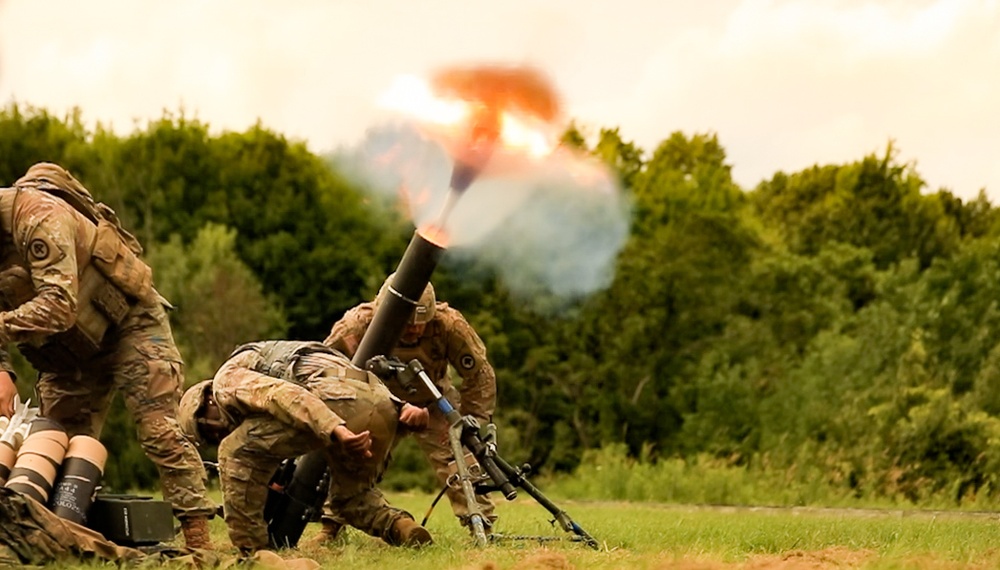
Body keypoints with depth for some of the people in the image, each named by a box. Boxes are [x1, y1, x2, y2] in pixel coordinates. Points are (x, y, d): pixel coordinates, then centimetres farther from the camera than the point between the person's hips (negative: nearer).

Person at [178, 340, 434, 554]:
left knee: (237, 453, 9)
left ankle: (250, 551, 8)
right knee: (351, 496, 31)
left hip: (337, 399, -8)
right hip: (380, 403, 8)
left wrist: (336, 430, -21)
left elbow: (279, 392, -6)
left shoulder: (227, 380, 16)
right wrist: (401, 408, 13)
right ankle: (402, 528, 6)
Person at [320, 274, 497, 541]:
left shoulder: (449, 325, -32)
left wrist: (474, 424, -20)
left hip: (432, 403, 0)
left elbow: (480, 375, -18)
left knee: (458, 457, -16)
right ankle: (330, 529, 4)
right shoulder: (358, 324, -34)